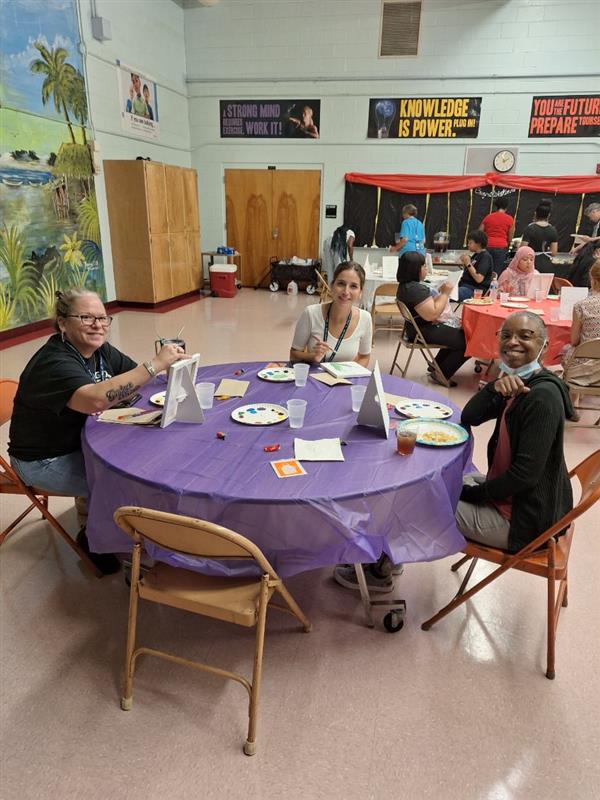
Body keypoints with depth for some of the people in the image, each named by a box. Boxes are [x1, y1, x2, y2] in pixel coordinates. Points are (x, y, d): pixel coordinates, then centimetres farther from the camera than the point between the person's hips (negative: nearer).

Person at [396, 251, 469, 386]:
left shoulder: (405, 285, 8)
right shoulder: (415, 289, -25)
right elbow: (432, 314, -28)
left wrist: (440, 293, 7)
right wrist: (445, 294, -18)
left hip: (420, 328, 11)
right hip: (426, 332, -11)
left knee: (459, 335, 24)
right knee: (467, 342, -5)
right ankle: (440, 375, 4)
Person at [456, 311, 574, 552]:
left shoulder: (542, 396, -27)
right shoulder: (516, 382, 0)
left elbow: (525, 475, -28)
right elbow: (468, 418, -1)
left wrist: (472, 493, -14)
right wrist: (494, 388, -20)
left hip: (525, 517, -8)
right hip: (508, 489, 8)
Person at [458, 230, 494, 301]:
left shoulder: (485, 257, -9)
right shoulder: (476, 255, 19)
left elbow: (479, 279, -18)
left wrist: (468, 264, -14)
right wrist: (464, 261, 8)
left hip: (476, 290, -9)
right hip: (464, 285, 9)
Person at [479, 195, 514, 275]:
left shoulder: (488, 217, 10)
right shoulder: (510, 219, 5)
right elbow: (510, 239, 6)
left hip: (487, 246, 2)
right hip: (501, 247, -2)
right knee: (496, 273, -2)